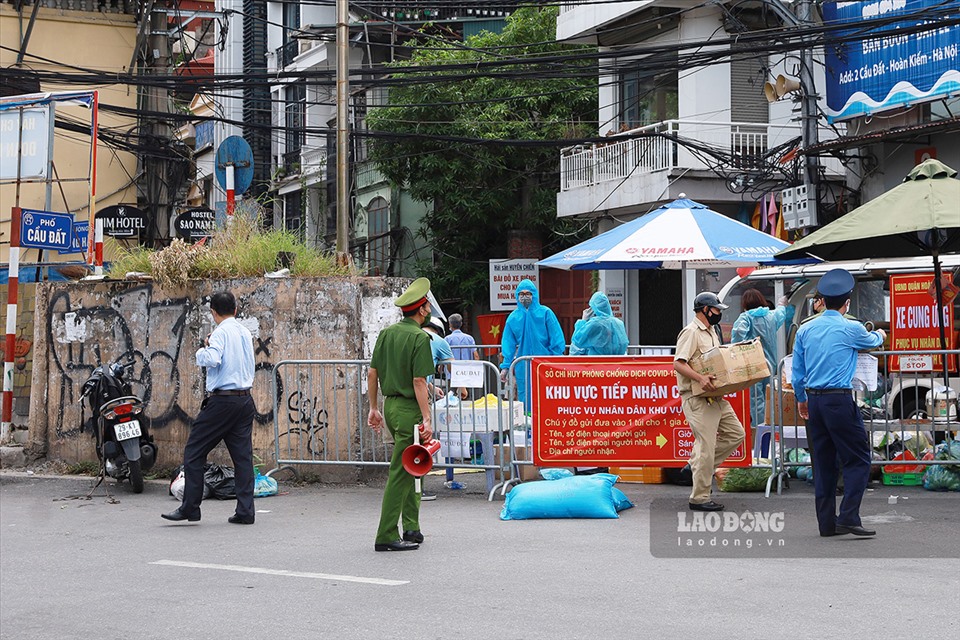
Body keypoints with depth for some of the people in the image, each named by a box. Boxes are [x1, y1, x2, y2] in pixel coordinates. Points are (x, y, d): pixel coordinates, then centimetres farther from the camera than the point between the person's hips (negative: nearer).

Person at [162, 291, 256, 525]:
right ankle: (245, 511, 3)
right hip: (245, 399, 8)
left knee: (194, 453, 2)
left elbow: (212, 359, -26)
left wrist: (203, 349, -4)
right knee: (243, 456, 6)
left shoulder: (221, 332, -10)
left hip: (222, 400, -7)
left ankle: (189, 508, 3)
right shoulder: (245, 332, 13)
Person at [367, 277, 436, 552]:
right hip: (409, 409, -8)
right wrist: (427, 418, -19)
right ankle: (386, 537, -4)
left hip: (390, 405, 8)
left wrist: (374, 408, 18)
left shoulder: (387, 333, 9)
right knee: (400, 473, -5)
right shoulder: (419, 338, -13)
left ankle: (411, 528, 21)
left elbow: (372, 373, 11)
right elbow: (419, 381, -19)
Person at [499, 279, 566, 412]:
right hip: (523, 367, 3)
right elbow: (508, 344, 10)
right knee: (525, 400, 4)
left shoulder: (545, 313, 0)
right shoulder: (513, 317, 7)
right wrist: (505, 366, 4)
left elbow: (556, 339, -1)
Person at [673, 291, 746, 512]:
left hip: (715, 396, 10)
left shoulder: (711, 332, 19)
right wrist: (701, 378, -33)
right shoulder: (691, 332, -12)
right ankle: (699, 498, -1)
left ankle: (698, 466, 19)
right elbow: (678, 364, -21)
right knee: (705, 446, -8)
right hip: (697, 398, -10)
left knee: (735, 433, 13)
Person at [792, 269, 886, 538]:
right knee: (857, 459, 0)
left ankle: (827, 522, 11)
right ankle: (848, 517, -11)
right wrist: (879, 334, 41)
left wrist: (801, 399, 28)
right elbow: (873, 341, 17)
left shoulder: (805, 330, 8)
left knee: (823, 461, 10)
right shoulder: (850, 329, -6)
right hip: (840, 399, -6)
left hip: (813, 400, 6)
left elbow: (797, 372, 13)